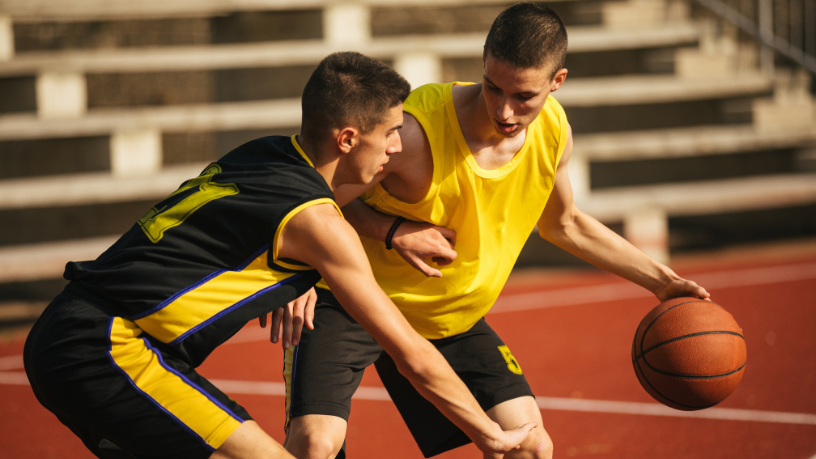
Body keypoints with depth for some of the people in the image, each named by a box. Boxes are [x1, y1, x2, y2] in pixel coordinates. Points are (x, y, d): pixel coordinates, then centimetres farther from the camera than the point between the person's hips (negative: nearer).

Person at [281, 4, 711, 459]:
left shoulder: (553, 132, -8)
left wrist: (659, 279, 12)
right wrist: (392, 231, -32)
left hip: (452, 320, 6)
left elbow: (564, 225, 13)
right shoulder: (415, 130, -30)